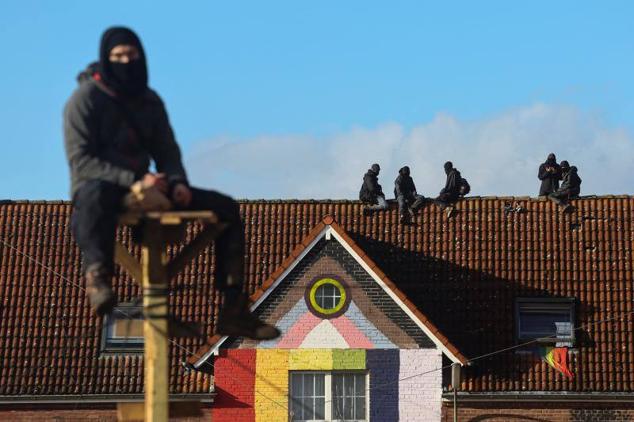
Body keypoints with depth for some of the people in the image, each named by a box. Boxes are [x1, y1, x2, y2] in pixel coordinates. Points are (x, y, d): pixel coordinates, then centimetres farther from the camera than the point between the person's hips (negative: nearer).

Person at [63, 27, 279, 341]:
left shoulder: (149, 101, 13)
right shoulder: (85, 99, -6)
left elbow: (166, 151, 15)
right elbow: (80, 161, -15)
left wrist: (177, 182, -9)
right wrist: (133, 180, -27)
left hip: (144, 189, 6)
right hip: (97, 186, -6)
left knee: (225, 207, -5)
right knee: (96, 195, -45)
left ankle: (234, 311, -9)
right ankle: (97, 278, -59)